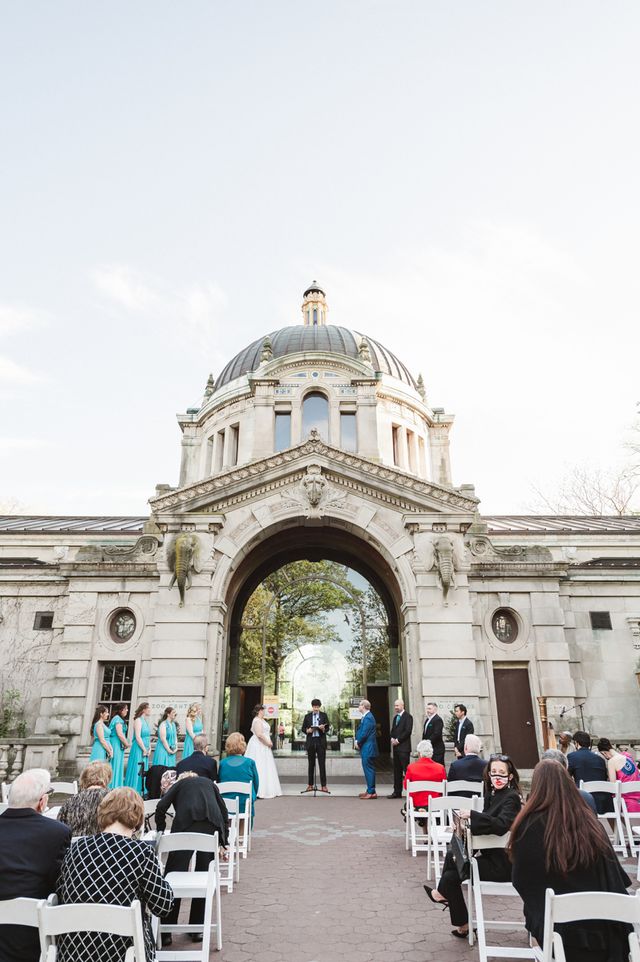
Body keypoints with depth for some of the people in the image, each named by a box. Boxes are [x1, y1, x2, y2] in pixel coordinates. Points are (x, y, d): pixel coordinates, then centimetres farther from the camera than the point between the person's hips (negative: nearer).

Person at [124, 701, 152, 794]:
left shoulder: (146, 721, 14)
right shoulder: (138, 720, -12)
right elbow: (138, 737, -18)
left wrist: (149, 749, 7)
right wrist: (144, 750, -14)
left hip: (145, 751, 8)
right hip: (138, 749, -8)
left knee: (143, 772, 10)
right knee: (136, 771, -4)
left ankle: (140, 792, 16)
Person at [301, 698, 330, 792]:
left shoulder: (324, 715, 7)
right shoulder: (307, 716, 10)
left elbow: (327, 728, 3)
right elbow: (303, 729, 9)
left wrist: (323, 728, -18)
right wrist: (308, 730, -12)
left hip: (321, 742, -1)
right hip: (311, 741, 1)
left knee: (322, 763, -3)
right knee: (311, 764, 6)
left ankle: (323, 785, 1)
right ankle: (310, 785, 13)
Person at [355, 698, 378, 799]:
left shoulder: (368, 718, -18)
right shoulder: (365, 717, 13)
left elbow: (364, 734, -21)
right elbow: (360, 730, 17)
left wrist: (358, 743, -7)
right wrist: (357, 740, 3)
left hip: (368, 748, -10)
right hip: (366, 748, 10)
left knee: (369, 769, -4)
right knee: (368, 769, 15)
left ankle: (371, 792, 1)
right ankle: (370, 790, 23)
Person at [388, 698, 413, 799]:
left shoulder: (407, 717, -7)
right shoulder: (395, 717, 18)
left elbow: (408, 731, -15)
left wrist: (398, 740, -14)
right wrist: (392, 738, 2)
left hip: (404, 747, -8)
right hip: (396, 747, 8)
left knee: (406, 770, -7)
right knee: (397, 771, 10)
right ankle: (397, 792, 15)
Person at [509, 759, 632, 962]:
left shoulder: (530, 825, -14)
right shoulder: (590, 820, -3)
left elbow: (521, 881, -2)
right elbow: (614, 878, 6)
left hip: (558, 926, -4)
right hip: (605, 926, 4)